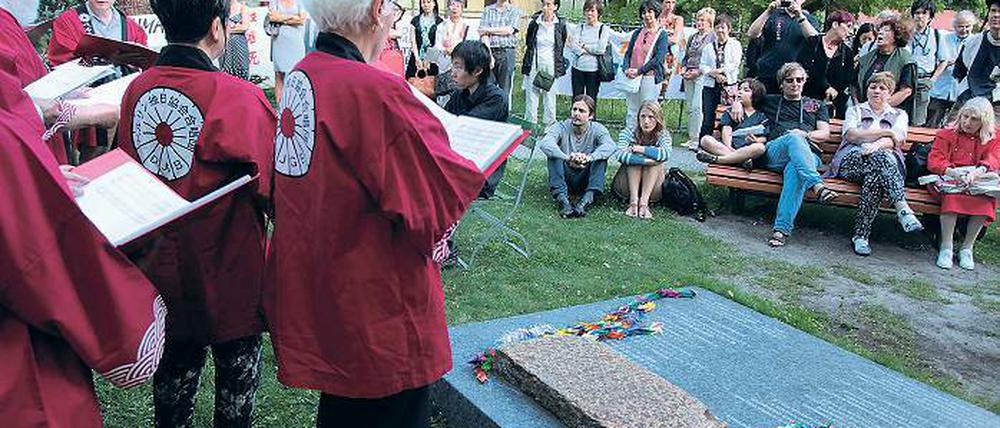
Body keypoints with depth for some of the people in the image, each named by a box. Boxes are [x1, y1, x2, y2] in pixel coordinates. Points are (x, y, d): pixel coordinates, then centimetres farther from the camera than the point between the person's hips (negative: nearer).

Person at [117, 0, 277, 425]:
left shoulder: (135, 90, -4)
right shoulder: (239, 97, -23)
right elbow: (273, 187, -17)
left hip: (161, 265, 6)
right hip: (227, 270, -5)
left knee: (175, 363, 23)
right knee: (237, 369, 15)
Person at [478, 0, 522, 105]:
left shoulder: (515, 11, 8)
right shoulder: (487, 10, 12)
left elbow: (509, 30, -6)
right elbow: (483, 34, 1)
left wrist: (489, 30, -1)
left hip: (507, 52, -1)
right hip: (490, 51, 1)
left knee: (504, 91, 0)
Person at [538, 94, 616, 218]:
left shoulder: (597, 129, -5)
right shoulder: (561, 127, -8)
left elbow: (610, 146, -27)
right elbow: (545, 143, -29)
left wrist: (589, 158, -47)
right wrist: (567, 158, -48)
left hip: (585, 180, 1)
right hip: (564, 179, 0)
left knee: (601, 157, -22)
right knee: (554, 154, -25)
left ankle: (585, 201, -35)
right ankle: (563, 200, -37)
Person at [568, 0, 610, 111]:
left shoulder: (604, 29, 2)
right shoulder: (580, 27, 10)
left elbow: (601, 49, -11)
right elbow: (572, 45, -4)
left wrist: (583, 46, -4)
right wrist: (590, 51, -13)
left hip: (593, 70, -2)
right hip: (578, 68, 2)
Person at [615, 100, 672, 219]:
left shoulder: (663, 135, -4)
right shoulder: (628, 133, -8)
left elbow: (666, 154, -28)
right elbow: (620, 155, -30)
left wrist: (641, 149, -24)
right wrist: (646, 161, -38)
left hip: (653, 190, 1)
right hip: (627, 186, -1)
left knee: (657, 161, -22)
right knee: (634, 158, -23)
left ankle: (644, 202, -33)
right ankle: (633, 201, -35)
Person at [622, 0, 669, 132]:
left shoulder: (662, 35, -2)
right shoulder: (637, 33, 13)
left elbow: (658, 58, -12)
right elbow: (628, 53, 11)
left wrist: (639, 71, -16)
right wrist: (626, 69, -8)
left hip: (650, 78, -5)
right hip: (632, 77, 5)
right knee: (631, 112, 8)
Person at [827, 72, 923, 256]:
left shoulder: (899, 115, 25)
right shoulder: (855, 110, 26)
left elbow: (895, 141, 3)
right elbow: (852, 135, 3)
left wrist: (877, 145, -20)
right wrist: (886, 132, -2)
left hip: (887, 163, 1)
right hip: (851, 161, -1)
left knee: (874, 176, -38)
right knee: (881, 157, -36)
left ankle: (861, 235, -41)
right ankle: (903, 210, -48)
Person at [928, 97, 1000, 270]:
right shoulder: (947, 134, 11)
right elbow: (933, 161, -2)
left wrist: (977, 172, -30)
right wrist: (952, 172, -24)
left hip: (978, 183, 1)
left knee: (986, 200, -32)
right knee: (951, 195, -36)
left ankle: (967, 249, -17)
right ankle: (946, 248, -29)